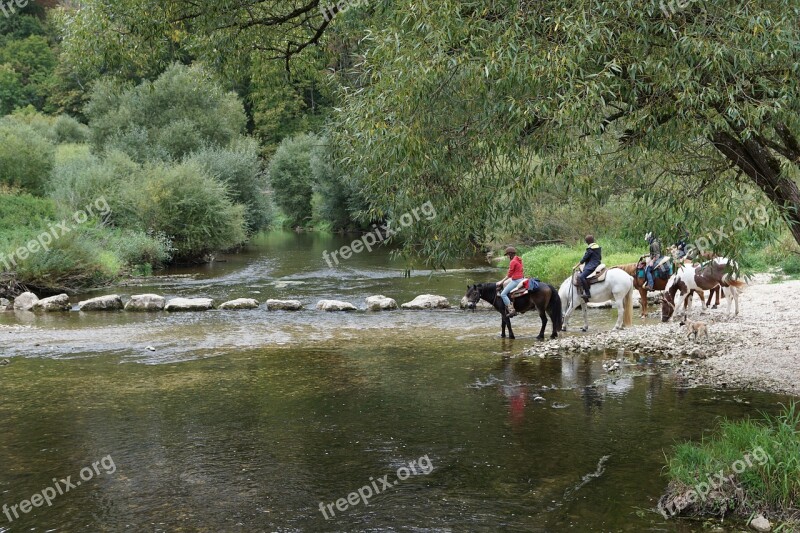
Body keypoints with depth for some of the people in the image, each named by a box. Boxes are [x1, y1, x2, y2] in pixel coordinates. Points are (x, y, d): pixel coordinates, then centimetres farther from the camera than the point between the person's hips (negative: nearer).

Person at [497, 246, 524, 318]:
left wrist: (501, 281, -6)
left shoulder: (513, 262, -15)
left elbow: (509, 274, -14)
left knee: (503, 294, -13)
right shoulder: (519, 260, 14)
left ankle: (511, 310, -21)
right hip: (520, 279, 10)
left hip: (516, 281, -10)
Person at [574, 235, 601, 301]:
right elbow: (600, 257, 22)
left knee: (581, 276, -24)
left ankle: (587, 293, -31)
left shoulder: (590, 248, -11)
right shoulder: (598, 246, 15)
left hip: (591, 266, -11)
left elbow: (585, 258, -10)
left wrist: (576, 265, -3)